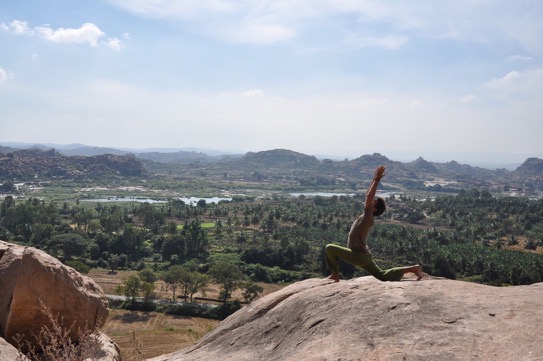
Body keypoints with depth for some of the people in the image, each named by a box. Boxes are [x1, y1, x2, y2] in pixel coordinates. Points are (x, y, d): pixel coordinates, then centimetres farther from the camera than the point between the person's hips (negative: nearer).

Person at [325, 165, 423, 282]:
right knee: (382, 275, 14)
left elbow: (369, 196, -26)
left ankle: (335, 275, 0)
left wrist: (377, 179, -26)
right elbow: (369, 195, 13)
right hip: (364, 256, 9)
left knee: (330, 248, -9)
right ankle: (413, 268, 12)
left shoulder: (368, 217, -17)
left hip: (358, 256, -9)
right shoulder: (365, 216, 6)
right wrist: (375, 178, 12)